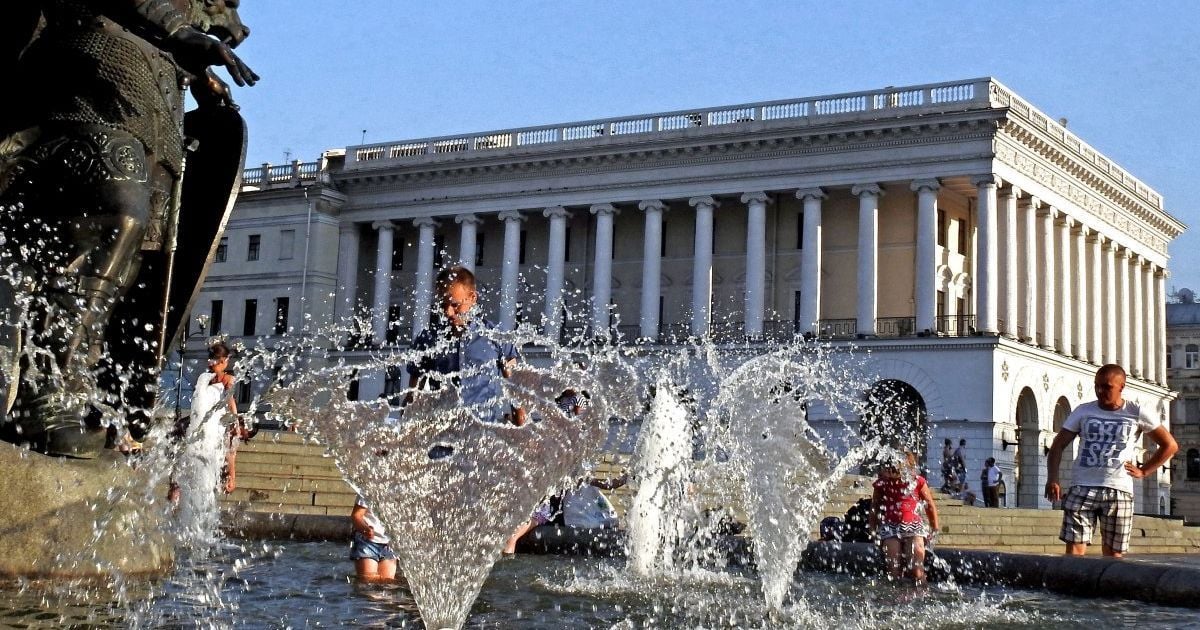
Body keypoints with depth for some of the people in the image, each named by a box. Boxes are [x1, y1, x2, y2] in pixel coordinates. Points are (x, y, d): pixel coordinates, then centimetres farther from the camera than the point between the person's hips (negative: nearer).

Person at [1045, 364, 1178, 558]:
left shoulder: (1136, 414, 5)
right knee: (1074, 548, -9)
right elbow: (1058, 445, 6)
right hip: (1082, 489, 0)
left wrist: (1143, 471, 5)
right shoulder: (1083, 411, 7)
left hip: (1119, 491, 0)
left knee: (1113, 554, 4)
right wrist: (1052, 478, -9)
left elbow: (1170, 445, 11)